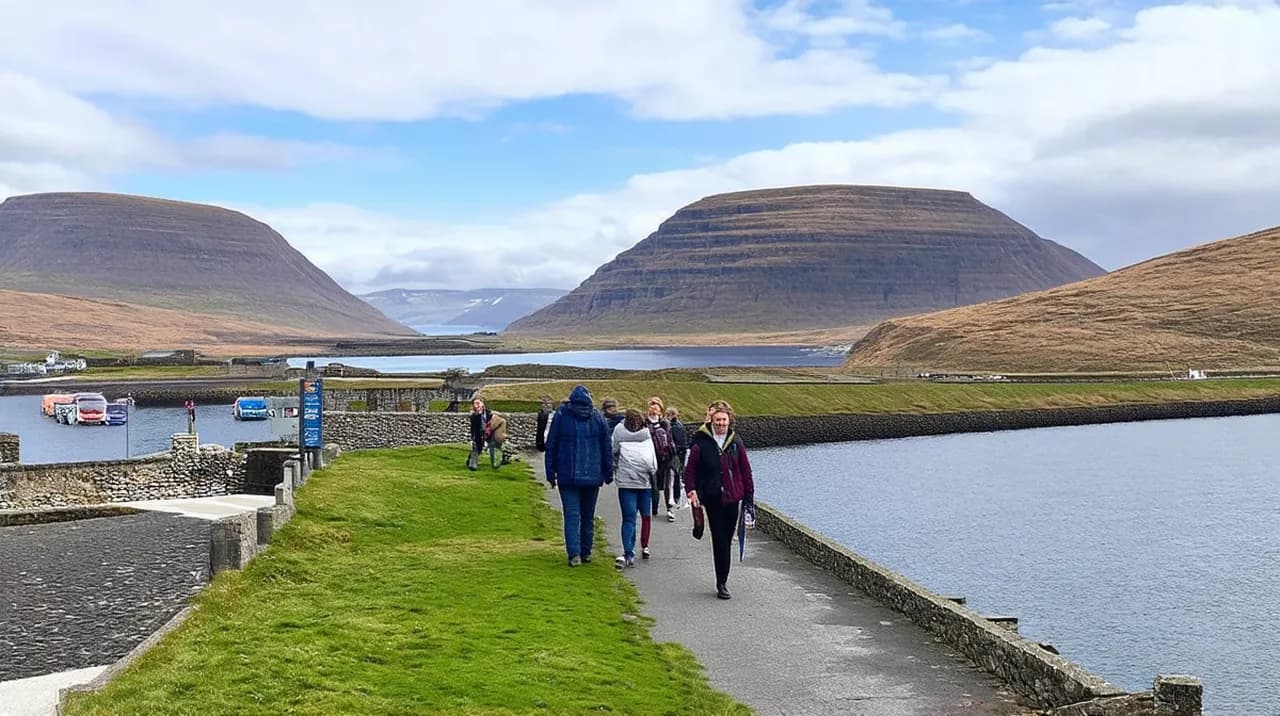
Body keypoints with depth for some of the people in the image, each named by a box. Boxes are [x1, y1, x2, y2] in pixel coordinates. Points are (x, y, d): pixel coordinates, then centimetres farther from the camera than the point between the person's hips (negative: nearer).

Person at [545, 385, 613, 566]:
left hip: (568, 476, -2)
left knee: (572, 515, -3)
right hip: (593, 476, 2)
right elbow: (607, 448, 6)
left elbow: (550, 446, 0)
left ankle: (574, 554, -15)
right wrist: (608, 474, 13)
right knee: (588, 516, 13)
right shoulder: (598, 417, 4)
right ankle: (586, 553, 17)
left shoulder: (561, 415, -1)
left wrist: (551, 473, 5)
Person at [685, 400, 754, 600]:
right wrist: (691, 490, -15)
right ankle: (721, 583, 2)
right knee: (720, 540, -4)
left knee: (727, 540, 10)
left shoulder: (736, 442, 4)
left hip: (732, 497, 3)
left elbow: (745, 470, 8)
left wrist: (749, 497, 6)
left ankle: (722, 581, 22)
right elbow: (690, 469, 0)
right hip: (713, 498, -3)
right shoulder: (701, 443, -5)